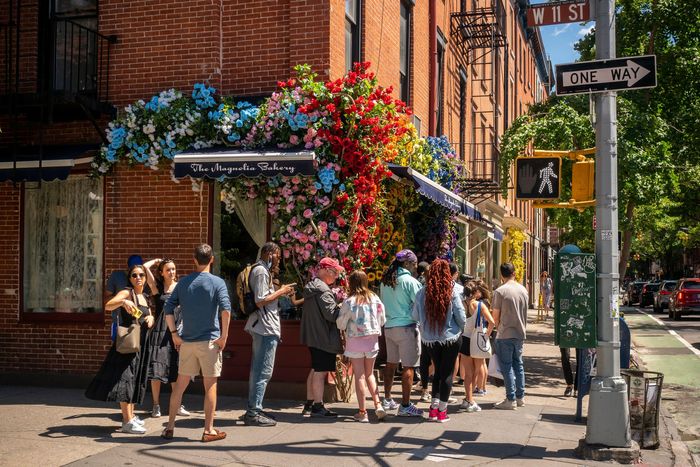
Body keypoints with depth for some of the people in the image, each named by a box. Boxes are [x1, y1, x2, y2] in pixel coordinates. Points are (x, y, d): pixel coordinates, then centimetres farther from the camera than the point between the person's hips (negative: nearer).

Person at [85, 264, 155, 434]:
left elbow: (149, 315, 22)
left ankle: (130, 415, 25)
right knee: (125, 377, -12)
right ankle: (127, 421, -15)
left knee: (135, 379, 15)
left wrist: (150, 318, -2)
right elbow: (107, 306, -23)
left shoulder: (145, 297, 15)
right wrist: (123, 302, -43)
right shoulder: (127, 293, -8)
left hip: (141, 343, 8)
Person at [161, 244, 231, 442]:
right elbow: (225, 308, -19)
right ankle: (209, 430, 6)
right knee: (210, 385, 3)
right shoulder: (217, 282, -5)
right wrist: (224, 335, -12)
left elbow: (168, 309, 4)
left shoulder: (183, 282, 8)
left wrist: (174, 334, 8)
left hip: (186, 341, 4)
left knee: (180, 384, 12)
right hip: (209, 340, -4)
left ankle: (169, 427, 17)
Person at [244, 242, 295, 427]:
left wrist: (281, 292, 15)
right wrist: (281, 291, -11)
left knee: (258, 370, 14)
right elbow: (261, 300, -21)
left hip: (261, 327, 11)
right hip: (266, 328, -11)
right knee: (263, 371, -8)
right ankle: (254, 413, -6)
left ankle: (254, 410, 20)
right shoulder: (261, 271, -14)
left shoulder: (260, 270, 18)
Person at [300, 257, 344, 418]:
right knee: (321, 371, -5)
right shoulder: (322, 289, -17)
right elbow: (331, 313, -22)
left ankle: (309, 404, 22)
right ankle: (318, 407, -1)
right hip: (323, 336, -10)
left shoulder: (311, 286, 15)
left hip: (313, 335, 11)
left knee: (315, 370, 16)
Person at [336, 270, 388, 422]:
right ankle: (378, 405, 5)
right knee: (370, 374, 17)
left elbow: (341, 324, -8)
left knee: (359, 376, 3)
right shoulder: (375, 299, -3)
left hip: (355, 340, -3)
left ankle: (362, 412, 6)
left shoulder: (349, 301, -13)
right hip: (372, 339, 3)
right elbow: (382, 320, 4)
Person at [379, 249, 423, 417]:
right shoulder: (410, 281, -13)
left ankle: (387, 400, 26)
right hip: (406, 326, -7)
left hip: (388, 326, 7)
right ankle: (405, 406, -2)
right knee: (408, 366, -3)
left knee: (391, 363, 17)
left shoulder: (385, 281, 8)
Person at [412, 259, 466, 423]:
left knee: (438, 371, 18)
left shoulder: (423, 292, -6)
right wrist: (461, 328, 12)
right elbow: (461, 317, -9)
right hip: (450, 337, -2)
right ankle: (442, 411, 10)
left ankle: (434, 408, 15)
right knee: (447, 372, 7)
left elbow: (415, 316, 2)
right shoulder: (452, 292, -12)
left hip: (430, 338, 3)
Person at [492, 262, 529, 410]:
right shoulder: (523, 290, 6)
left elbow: (496, 317, -9)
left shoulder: (500, 291, -13)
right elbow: (524, 313, 13)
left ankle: (511, 400, -1)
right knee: (518, 364, 16)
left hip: (505, 335, -6)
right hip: (520, 333, 6)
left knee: (507, 367, -1)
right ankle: (520, 397, 20)